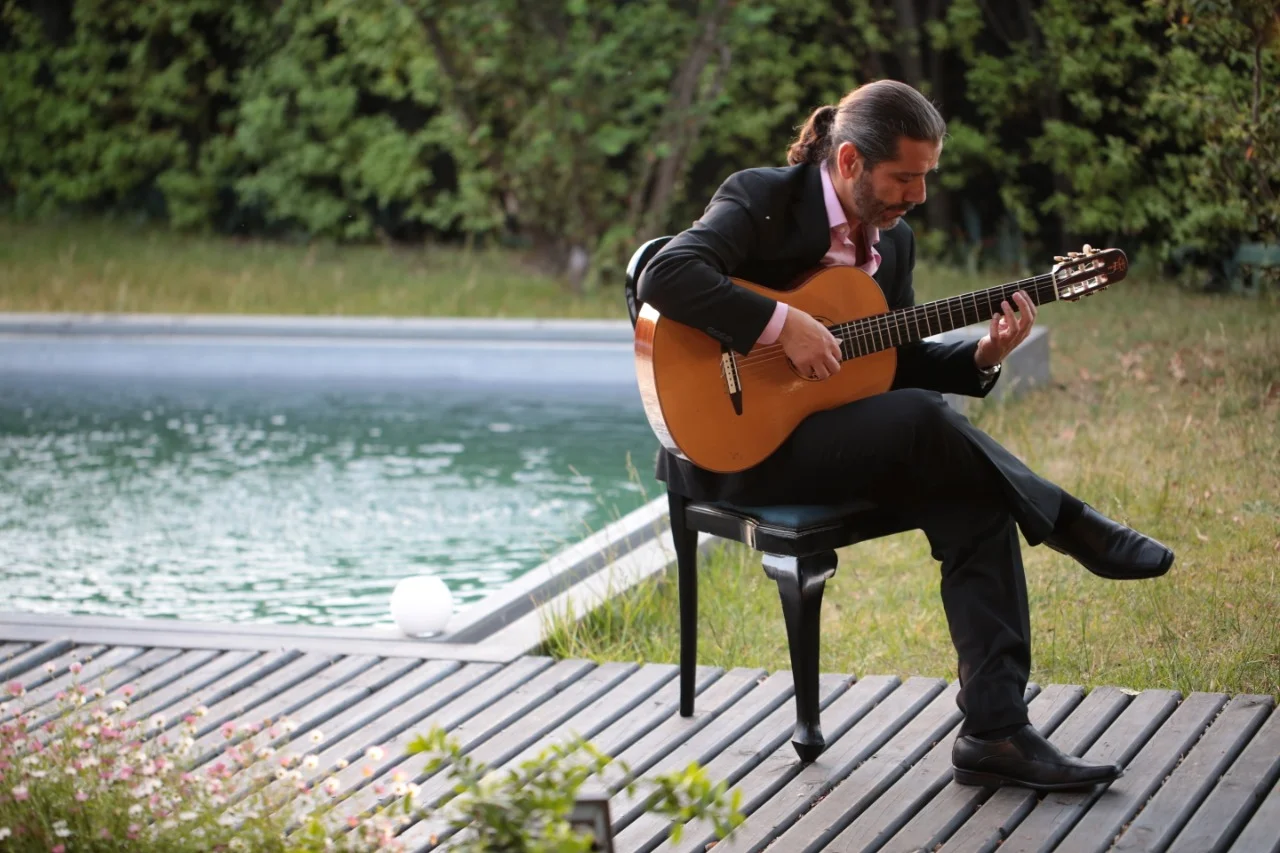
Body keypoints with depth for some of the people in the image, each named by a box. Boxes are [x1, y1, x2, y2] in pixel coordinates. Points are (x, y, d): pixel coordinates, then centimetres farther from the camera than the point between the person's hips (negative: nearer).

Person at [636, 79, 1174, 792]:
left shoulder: (894, 240, 12)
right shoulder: (762, 200, -11)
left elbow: (898, 365, 15)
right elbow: (664, 278, -26)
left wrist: (982, 356, -4)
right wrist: (783, 325, -29)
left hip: (834, 440, 7)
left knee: (978, 504, -18)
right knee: (923, 419, -30)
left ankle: (996, 731, -19)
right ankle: (1071, 527, -10)